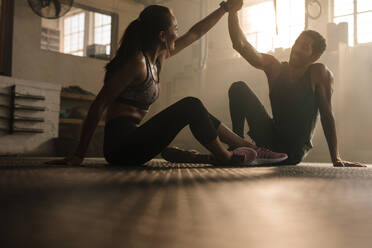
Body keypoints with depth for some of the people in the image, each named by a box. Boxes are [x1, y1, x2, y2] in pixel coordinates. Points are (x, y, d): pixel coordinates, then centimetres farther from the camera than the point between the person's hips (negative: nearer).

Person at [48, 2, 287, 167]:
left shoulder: (158, 57, 11)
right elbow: (99, 105, -17)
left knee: (197, 113, 14)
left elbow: (195, 33, 22)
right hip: (121, 145, -10)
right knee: (191, 106, -14)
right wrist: (79, 154, -18)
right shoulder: (137, 61, -16)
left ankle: (252, 148, 18)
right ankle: (227, 158, 2)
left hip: (131, 142, 10)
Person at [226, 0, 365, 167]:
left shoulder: (319, 73, -8)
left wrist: (336, 159, -15)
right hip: (272, 139, 4)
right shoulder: (274, 68, 2)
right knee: (238, 88, -6)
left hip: (293, 152, -3)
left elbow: (327, 115, -12)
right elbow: (241, 45, -9)